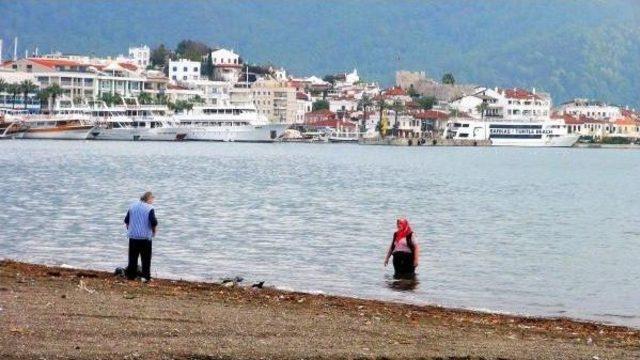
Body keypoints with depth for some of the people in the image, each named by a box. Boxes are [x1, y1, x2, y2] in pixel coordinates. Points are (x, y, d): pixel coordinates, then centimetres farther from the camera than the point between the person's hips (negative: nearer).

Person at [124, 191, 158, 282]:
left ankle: (131, 275, 12)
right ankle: (145, 276, 0)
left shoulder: (132, 206, 7)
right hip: (145, 237, -4)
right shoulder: (150, 208, -10)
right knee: (146, 258, 4)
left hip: (133, 236, 4)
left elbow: (126, 220, 10)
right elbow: (154, 222, -15)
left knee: (133, 257, 11)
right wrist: (154, 232, 4)